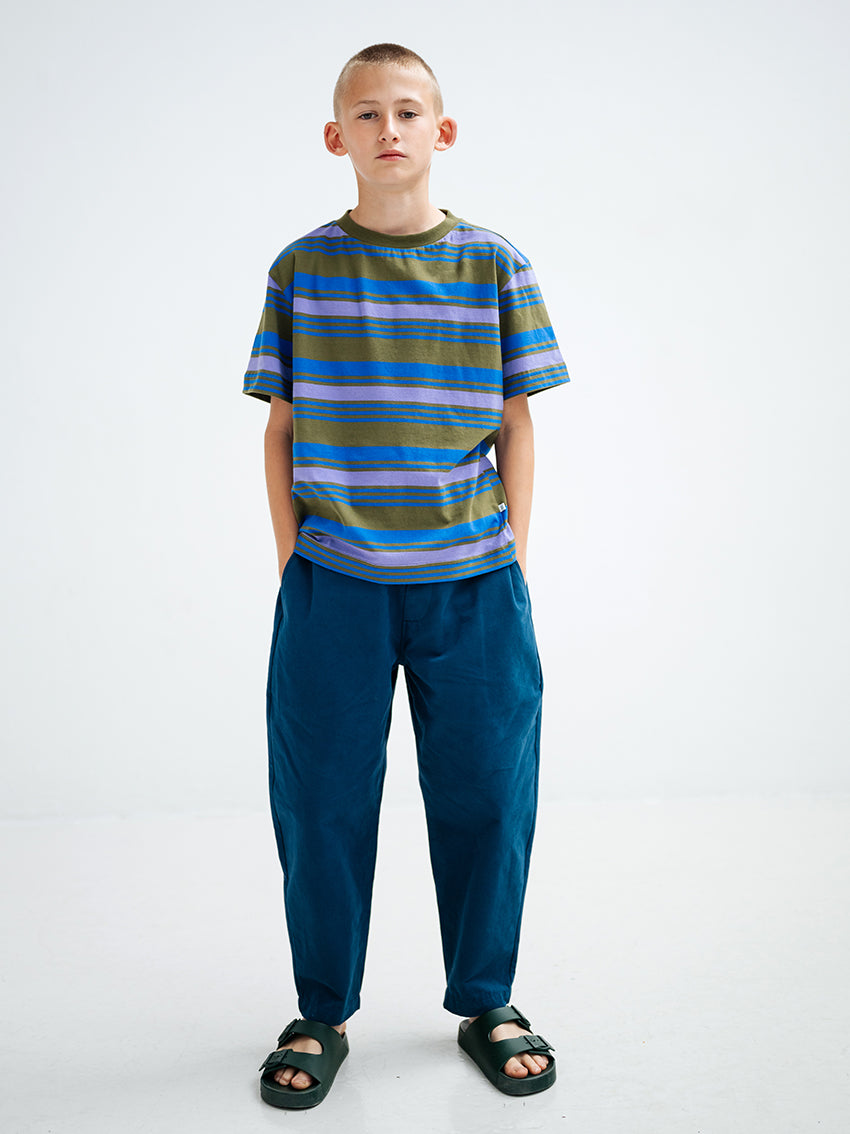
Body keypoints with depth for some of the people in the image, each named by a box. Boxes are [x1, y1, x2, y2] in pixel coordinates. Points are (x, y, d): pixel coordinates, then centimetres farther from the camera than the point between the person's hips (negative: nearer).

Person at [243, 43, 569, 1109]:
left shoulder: (494, 266, 5)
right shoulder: (301, 269, 5)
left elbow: (516, 425, 6)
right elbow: (281, 429, 6)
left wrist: (511, 553, 1)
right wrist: (291, 557, 1)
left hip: (471, 581, 1)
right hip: (334, 582, 0)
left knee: (484, 795, 7)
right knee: (322, 802, 7)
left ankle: (486, 1001, 28)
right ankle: (321, 1014, 27)